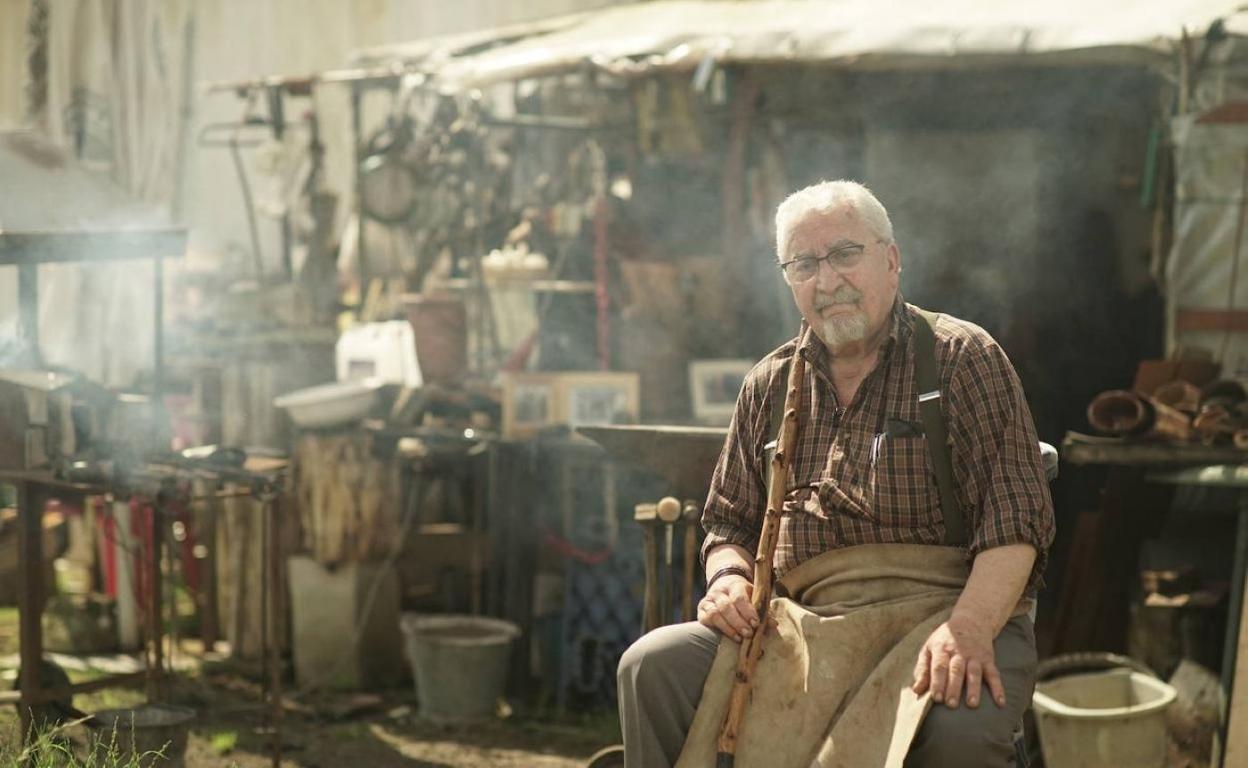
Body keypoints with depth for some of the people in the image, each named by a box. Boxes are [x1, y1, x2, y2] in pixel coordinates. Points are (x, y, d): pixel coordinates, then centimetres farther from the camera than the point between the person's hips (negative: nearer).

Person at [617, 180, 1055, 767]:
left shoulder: (963, 359, 1)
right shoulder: (769, 387, 16)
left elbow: (1015, 517, -9)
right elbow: (729, 521, 24)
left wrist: (970, 626, -26)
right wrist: (729, 577, 0)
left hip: (935, 623, -4)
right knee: (653, 666, -20)